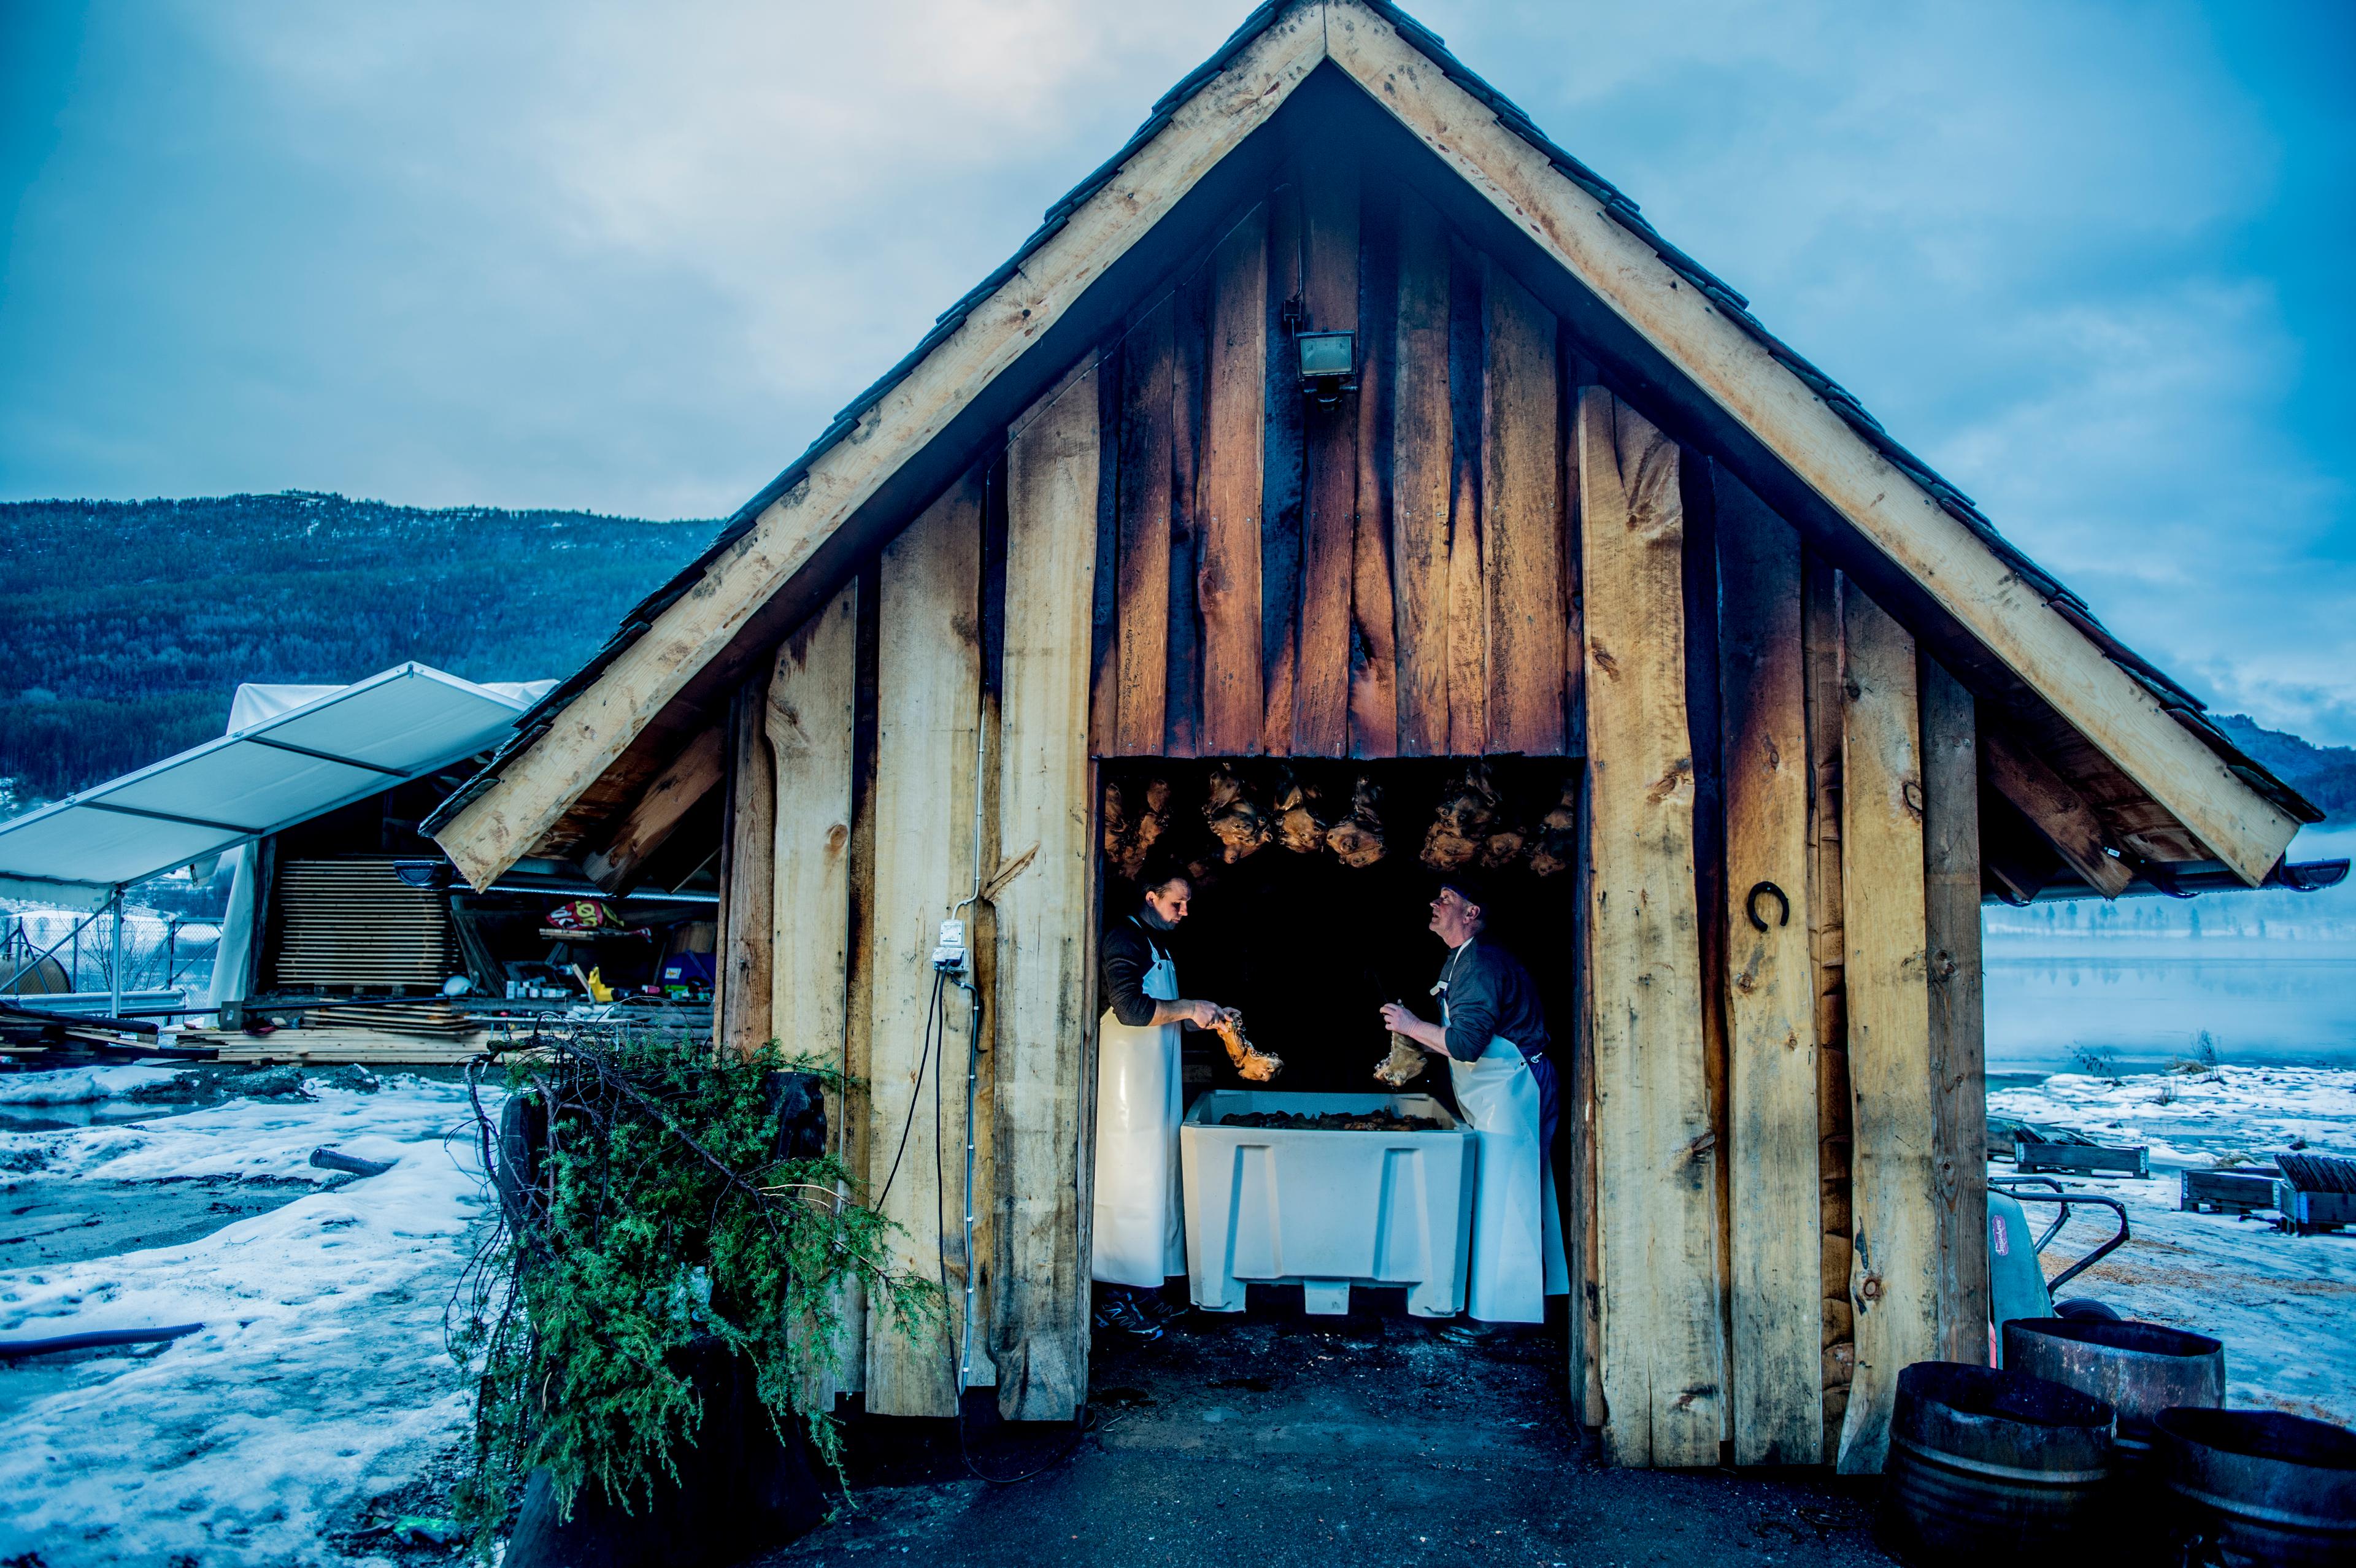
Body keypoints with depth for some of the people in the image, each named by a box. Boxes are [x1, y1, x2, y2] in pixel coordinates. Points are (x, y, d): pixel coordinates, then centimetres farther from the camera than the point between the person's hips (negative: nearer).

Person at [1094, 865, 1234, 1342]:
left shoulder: (1158, 944, 19)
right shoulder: (1125, 937, -11)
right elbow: (1130, 1008, -23)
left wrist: (1200, 1017, 9)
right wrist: (1189, 1008, -16)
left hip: (1156, 1081, 10)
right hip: (1129, 1081, -10)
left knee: (1152, 1180, 10)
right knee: (1129, 1182, -7)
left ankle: (1142, 1292, 16)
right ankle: (1114, 1299, 0)